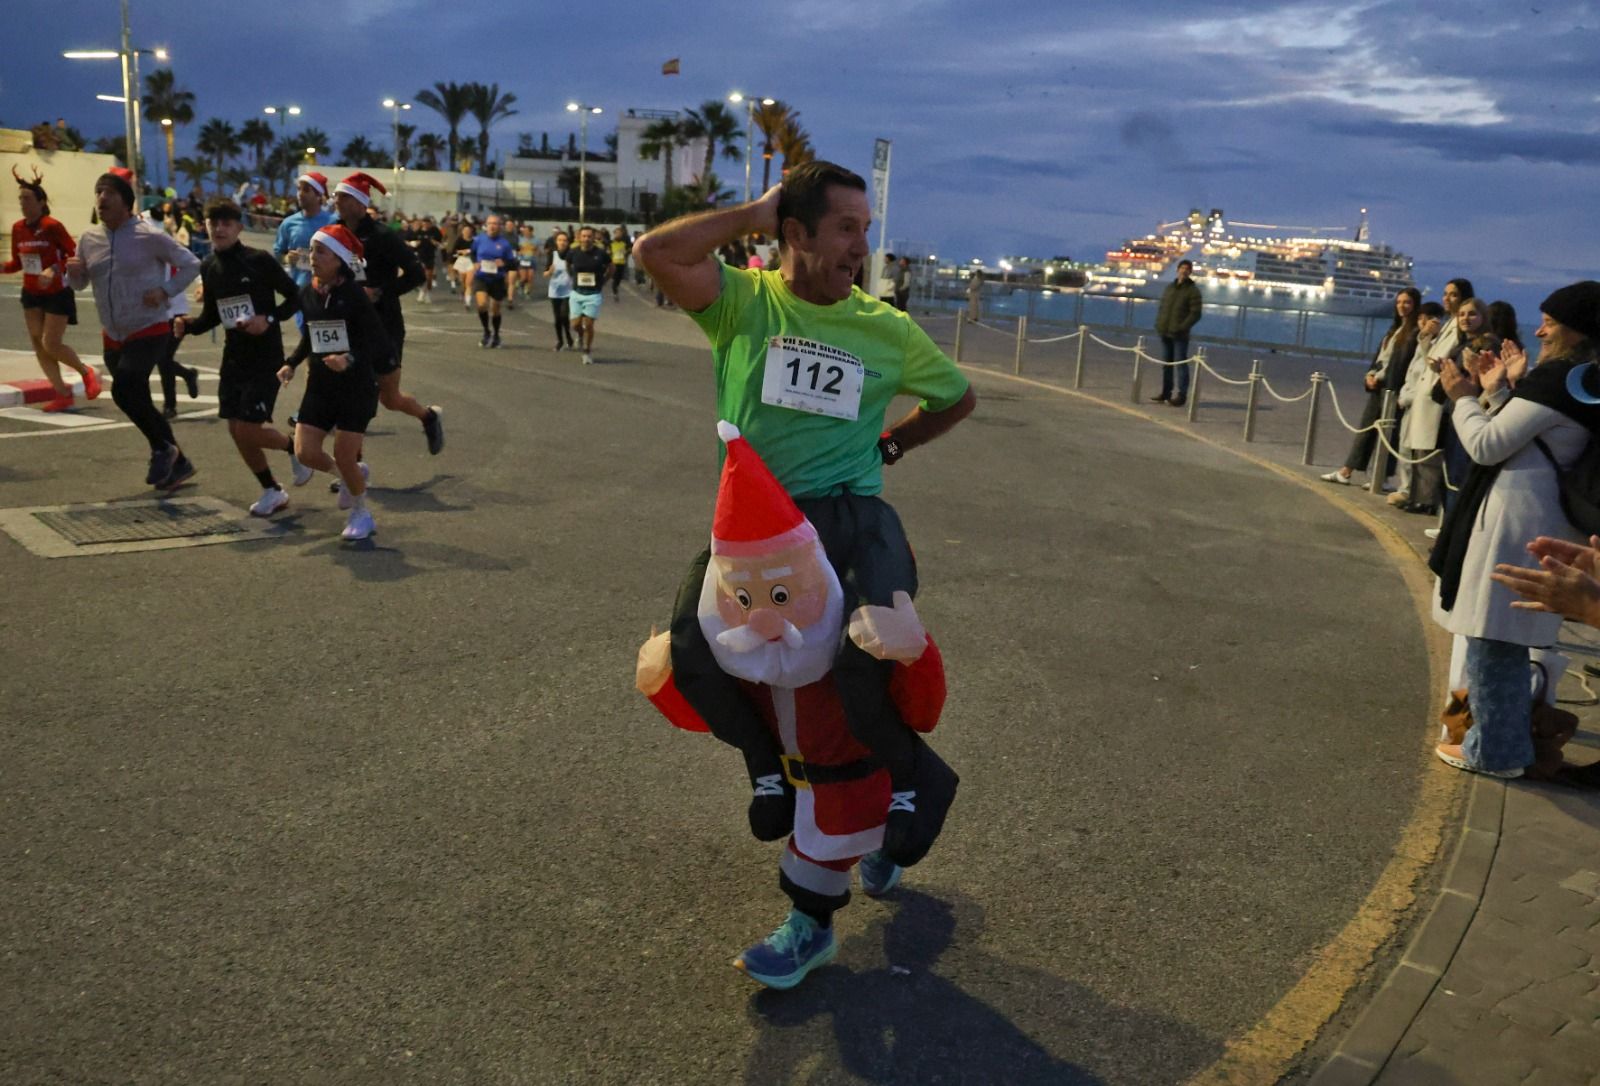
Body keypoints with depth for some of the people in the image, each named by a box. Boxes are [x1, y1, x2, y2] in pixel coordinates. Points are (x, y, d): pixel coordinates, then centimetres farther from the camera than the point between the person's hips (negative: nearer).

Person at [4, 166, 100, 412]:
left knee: (51, 344, -9)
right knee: (39, 345, 4)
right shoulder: (18, 229, 2)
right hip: (31, 294, 7)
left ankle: (87, 373, 19)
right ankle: (62, 394, 12)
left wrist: (54, 269, -29)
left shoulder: (52, 226, -16)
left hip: (57, 293, -7)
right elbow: (18, 263, 10)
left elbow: (75, 255, -15)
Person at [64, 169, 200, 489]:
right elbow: (80, 283, 14)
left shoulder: (149, 237, -12)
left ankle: (162, 449, -1)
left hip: (149, 331, -7)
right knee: (137, 400, 10)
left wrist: (166, 290, -15)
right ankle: (178, 463, 25)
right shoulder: (89, 239, 4)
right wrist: (73, 272, -8)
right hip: (112, 336, 7)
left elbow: (191, 264, -4)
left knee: (124, 390, -23)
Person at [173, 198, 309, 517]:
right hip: (233, 357, 6)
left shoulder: (260, 261, -12)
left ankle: (296, 448, 18)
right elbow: (211, 316, 14)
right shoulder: (208, 267, 6)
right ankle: (272, 492, 23)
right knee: (236, 429, 6)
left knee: (248, 428, -12)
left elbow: (295, 296, -7)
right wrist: (188, 326, -5)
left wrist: (269, 319, -20)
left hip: (266, 358, -6)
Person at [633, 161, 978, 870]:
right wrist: (753, 215, -4)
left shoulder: (887, 328, 11)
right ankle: (771, 760, 8)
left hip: (852, 515, 0)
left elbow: (959, 397, 28)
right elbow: (654, 252, -14)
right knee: (690, 653, -25)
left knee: (863, 654, -30)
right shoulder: (744, 300, 5)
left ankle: (914, 774, 4)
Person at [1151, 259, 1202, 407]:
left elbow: (1195, 313, -8)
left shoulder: (1193, 290, -2)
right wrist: (1159, 324, 5)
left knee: (1180, 364, -7)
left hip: (1179, 335, -6)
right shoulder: (1170, 287, 16)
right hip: (1165, 333, 6)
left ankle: (1181, 395, -6)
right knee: (1166, 363, 11)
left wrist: (1182, 327, -18)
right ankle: (1166, 393, 19)